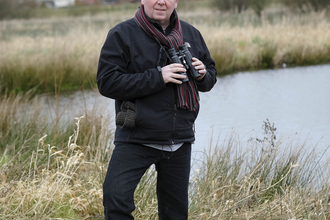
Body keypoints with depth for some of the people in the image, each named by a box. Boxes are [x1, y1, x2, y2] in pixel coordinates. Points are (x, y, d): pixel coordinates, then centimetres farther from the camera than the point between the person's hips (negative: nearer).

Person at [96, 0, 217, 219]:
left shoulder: (191, 34, 9)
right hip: (136, 139, -4)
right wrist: (158, 77, -22)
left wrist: (203, 75, -7)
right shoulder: (122, 35, -7)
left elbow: (211, 76, 18)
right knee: (116, 199, -17)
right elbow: (107, 82, -16)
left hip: (180, 141, 5)